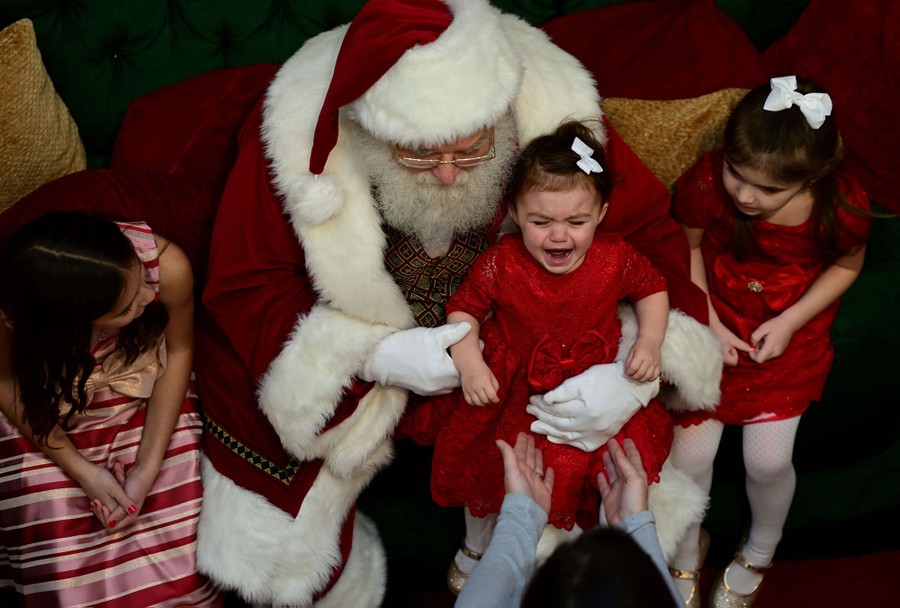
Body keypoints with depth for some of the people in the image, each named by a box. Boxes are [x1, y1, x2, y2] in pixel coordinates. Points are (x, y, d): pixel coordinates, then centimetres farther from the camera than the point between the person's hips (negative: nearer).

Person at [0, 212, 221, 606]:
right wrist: (81, 470, -17)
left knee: (179, 573, -6)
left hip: (148, 407, 1)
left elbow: (178, 352, -13)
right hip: (49, 423, -1)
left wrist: (147, 469, -16)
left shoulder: (167, 266, -33)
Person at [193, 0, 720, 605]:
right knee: (273, 558, -13)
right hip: (354, 367, 0)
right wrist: (374, 357, -31)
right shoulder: (293, 135, -25)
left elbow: (654, 233, -12)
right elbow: (244, 292, -16)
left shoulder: (555, 112, -24)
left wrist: (633, 373, -29)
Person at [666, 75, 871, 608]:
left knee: (768, 460, -4)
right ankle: (685, 562, 28)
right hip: (714, 326, 0)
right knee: (691, 452, -3)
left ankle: (759, 555, 33)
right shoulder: (706, 183, -27)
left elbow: (846, 266, -3)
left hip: (789, 334, 0)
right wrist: (707, 322, -12)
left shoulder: (844, 208, -25)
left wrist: (790, 322, -13)